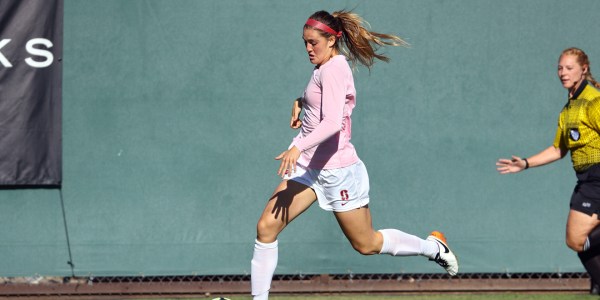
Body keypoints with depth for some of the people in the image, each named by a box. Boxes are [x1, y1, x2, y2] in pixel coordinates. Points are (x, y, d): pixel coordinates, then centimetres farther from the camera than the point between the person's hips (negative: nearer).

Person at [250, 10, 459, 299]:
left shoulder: (333, 69, -19)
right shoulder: (323, 68, 9)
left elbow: (332, 123, -31)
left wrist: (299, 147, -42)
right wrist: (301, 101, 17)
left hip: (337, 170, -9)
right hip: (308, 166, 9)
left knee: (366, 245, 7)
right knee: (266, 227, -6)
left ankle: (434, 247, 29)